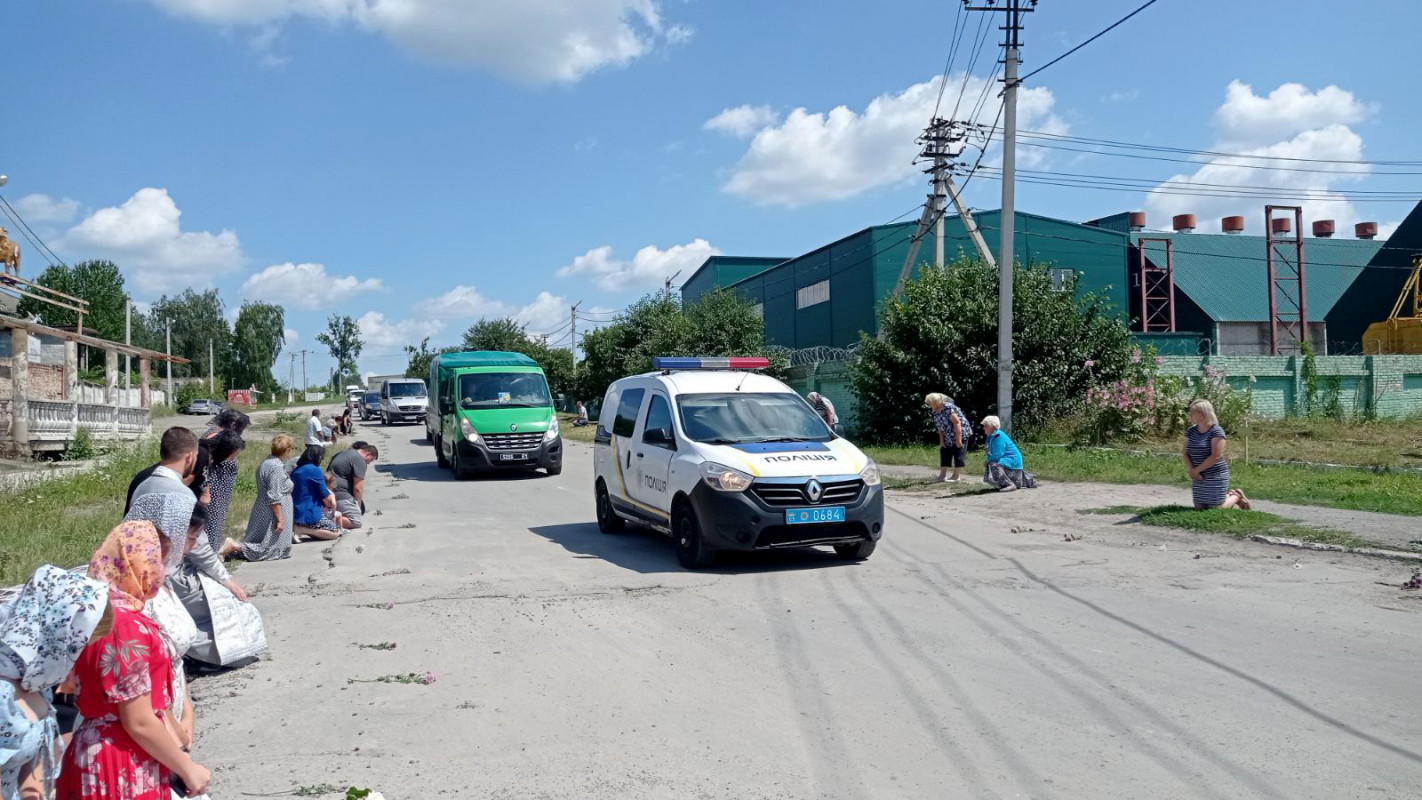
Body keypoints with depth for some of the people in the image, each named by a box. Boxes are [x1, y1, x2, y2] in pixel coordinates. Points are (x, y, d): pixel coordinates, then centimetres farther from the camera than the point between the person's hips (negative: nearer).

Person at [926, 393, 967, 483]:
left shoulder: (949, 408, -26)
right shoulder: (935, 411, 0)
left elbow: (957, 423, -27)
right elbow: (940, 426, 6)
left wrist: (958, 439, -26)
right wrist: (941, 440, 0)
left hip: (960, 434, -9)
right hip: (948, 437, 9)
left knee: (958, 454, -3)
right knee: (944, 452, 9)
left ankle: (956, 476, 3)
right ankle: (942, 475, 12)